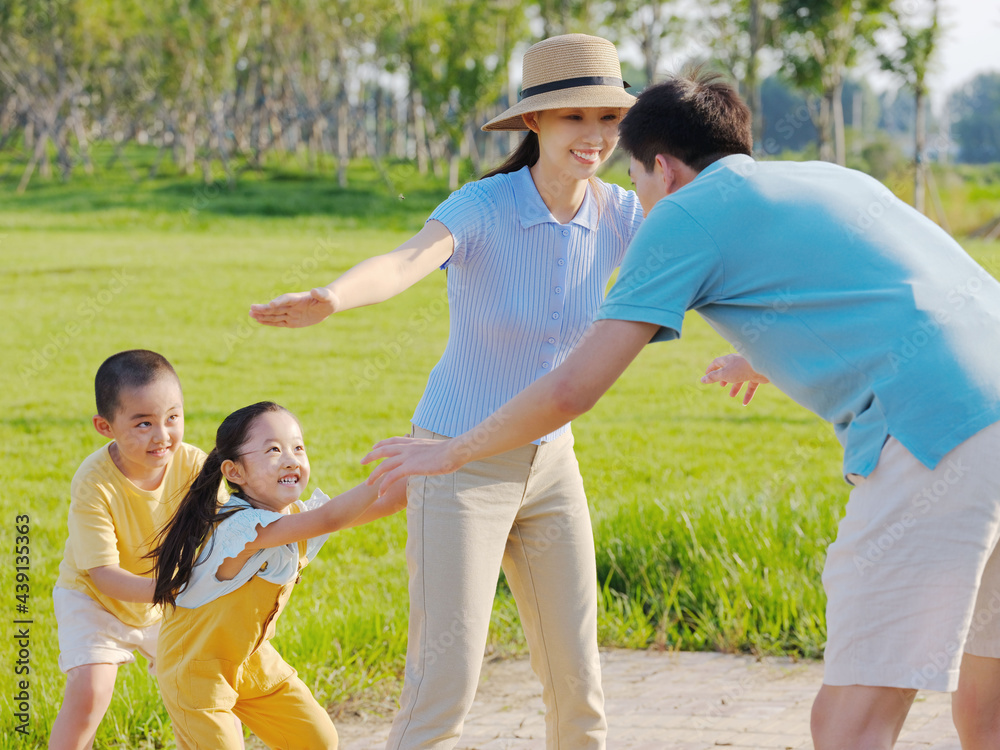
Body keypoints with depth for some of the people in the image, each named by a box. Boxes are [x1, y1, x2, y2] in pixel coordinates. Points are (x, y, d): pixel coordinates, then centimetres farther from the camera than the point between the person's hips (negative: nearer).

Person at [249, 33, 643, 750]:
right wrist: (327, 300, -61)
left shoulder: (619, 214, -4)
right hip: (459, 465, -5)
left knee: (578, 685, 7)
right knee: (445, 688, -12)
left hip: (549, 463, 5)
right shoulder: (483, 207, -21)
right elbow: (402, 264, -40)